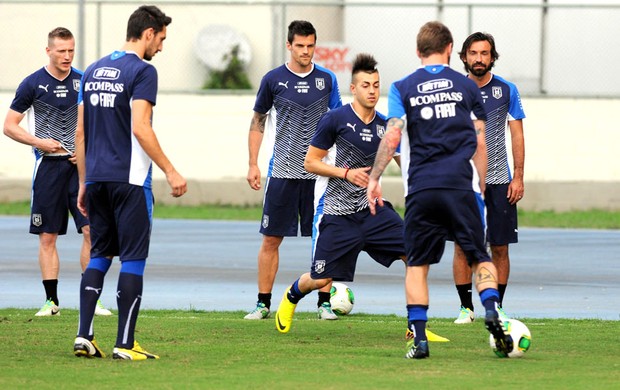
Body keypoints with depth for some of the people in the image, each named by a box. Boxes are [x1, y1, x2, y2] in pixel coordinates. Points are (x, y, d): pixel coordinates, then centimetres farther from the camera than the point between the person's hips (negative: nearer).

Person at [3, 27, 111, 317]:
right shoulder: (33, 84, 0)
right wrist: (40, 142, -10)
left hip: (80, 165, 1)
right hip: (48, 165, -1)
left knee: (91, 230, -7)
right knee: (47, 237, 1)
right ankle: (52, 301, 8)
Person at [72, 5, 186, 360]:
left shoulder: (93, 71, 13)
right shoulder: (142, 71, -10)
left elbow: (80, 132, 14)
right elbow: (140, 128, -19)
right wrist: (170, 171, -15)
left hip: (96, 179, 7)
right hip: (129, 180, -7)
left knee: (99, 256, 14)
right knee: (133, 259, -2)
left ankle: (84, 336, 6)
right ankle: (125, 344, -3)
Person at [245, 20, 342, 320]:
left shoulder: (326, 79, 4)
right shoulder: (273, 79, 1)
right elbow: (258, 122, 9)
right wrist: (253, 165, 3)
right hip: (282, 172, -1)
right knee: (271, 239, 0)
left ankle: (325, 303, 10)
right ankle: (263, 303, 8)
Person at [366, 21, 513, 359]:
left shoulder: (403, 88, 6)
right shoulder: (466, 87, 10)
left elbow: (392, 137, -4)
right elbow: (480, 143, 9)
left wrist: (374, 178, 1)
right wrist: (480, 187, 16)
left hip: (420, 189, 0)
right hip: (461, 187, 0)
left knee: (417, 265, 9)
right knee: (480, 258, 7)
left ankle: (418, 338, -1)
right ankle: (491, 310, -20)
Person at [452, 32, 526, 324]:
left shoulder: (506, 90, 3)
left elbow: (517, 135, 6)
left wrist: (518, 177, -1)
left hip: (499, 181, 0)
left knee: (499, 247, 1)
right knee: (463, 246, -2)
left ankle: (497, 307, 10)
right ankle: (466, 307, 7)